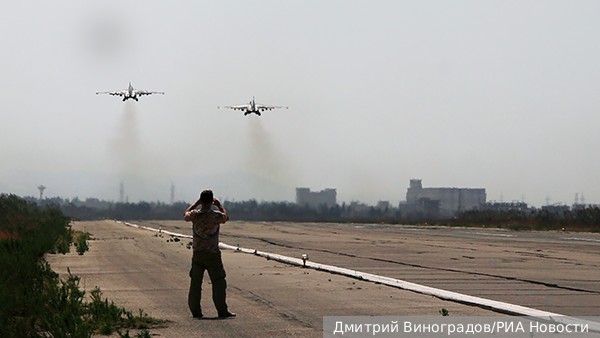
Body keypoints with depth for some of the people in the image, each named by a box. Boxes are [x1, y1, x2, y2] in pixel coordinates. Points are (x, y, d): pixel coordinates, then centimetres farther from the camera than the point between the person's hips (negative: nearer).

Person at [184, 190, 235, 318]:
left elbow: (186, 215, 19)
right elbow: (226, 217, 12)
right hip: (212, 254, -3)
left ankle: (195, 311, 13)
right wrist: (219, 205, 25)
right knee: (218, 282, 1)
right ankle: (222, 310, -5)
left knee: (195, 283, 10)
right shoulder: (216, 216, -11)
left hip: (197, 254, 3)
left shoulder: (195, 215, -6)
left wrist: (196, 203, 25)